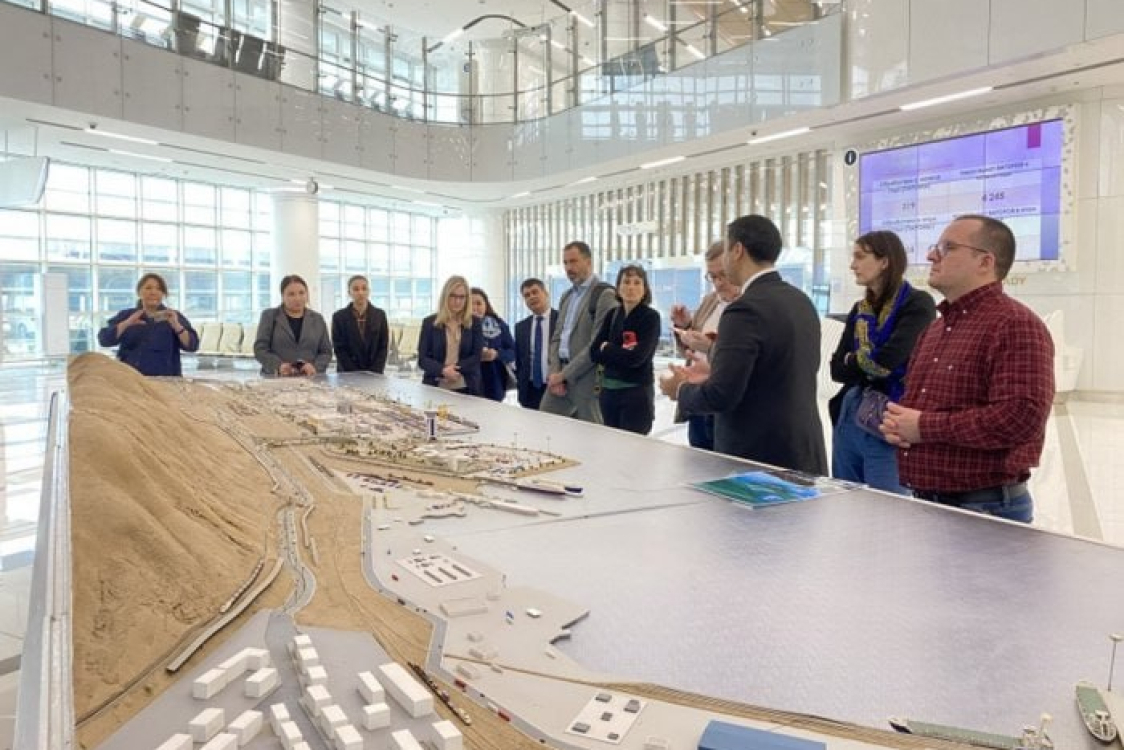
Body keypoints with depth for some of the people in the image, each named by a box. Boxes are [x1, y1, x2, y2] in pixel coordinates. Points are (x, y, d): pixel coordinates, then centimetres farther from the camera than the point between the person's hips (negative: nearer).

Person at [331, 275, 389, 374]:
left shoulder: (380, 315, 4)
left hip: (374, 375, 1)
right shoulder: (339, 317, 1)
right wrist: (355, 375, -11)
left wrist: (373, 373, -8)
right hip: (348, 375, -1)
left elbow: (383, 347, 2)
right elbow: (339, 349, -2)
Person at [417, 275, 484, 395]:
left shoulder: (474, 322, 4)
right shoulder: (430, 322, 3)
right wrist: (443, 370, -19)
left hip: (467, 388, 0)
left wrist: (455, 368, -16)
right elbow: (422, 359, -2)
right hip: (435, 387, 0)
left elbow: (476, 357, -1)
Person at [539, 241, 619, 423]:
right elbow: (556, 337, 16)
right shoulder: (566, 296, 18)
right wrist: (555, 372, -1)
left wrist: (564, 374, -14)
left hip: (586, 378, -7)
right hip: (560, 375, 7)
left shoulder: (604, 294, -9)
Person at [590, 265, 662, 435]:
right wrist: (623, 353, -11)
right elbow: (593, 352, 1)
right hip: (608, 390, 5)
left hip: (637, 392, -5)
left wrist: (607, 349, -4)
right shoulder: (612, 315, 9)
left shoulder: (651, 317, -7)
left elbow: (636, 357, -18)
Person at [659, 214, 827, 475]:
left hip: (758, 459, -8)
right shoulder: (802, 301, 8)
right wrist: (716, 372, 14)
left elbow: (720, 396, -22)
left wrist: (681, 389, -3)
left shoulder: (746, 309, -19)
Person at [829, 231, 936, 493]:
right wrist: (871, 364, -13)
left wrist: (853, 360, -2)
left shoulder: (918, 304, -8)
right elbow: (837, 369, 5)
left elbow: (887, 360, -21)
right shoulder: (859, 309, 11)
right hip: (848, 418, 7)